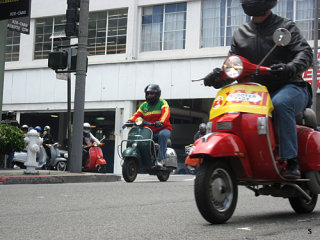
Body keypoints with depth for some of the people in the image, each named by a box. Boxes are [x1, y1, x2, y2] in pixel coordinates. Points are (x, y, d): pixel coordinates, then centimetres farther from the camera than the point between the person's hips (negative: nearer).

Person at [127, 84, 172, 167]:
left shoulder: (162, 103, 0)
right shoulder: (144, 105, 16)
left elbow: (166, 113, -19)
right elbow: (137, 114, 4)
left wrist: (161, 121, -41)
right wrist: (130, 121, -19)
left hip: (163, 129, -4)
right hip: (149, 131, 5)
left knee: (163, 134, -38)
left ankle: (161, 158, -35)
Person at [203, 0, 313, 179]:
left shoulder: (286, 27, 4)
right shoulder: (241, 34, 16)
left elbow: (305, 52, -9)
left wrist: (291, 68, -33)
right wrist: (218, 77, -10)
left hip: (290, 87, -5)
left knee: (280, 103, -38)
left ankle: (292, 162, -34)